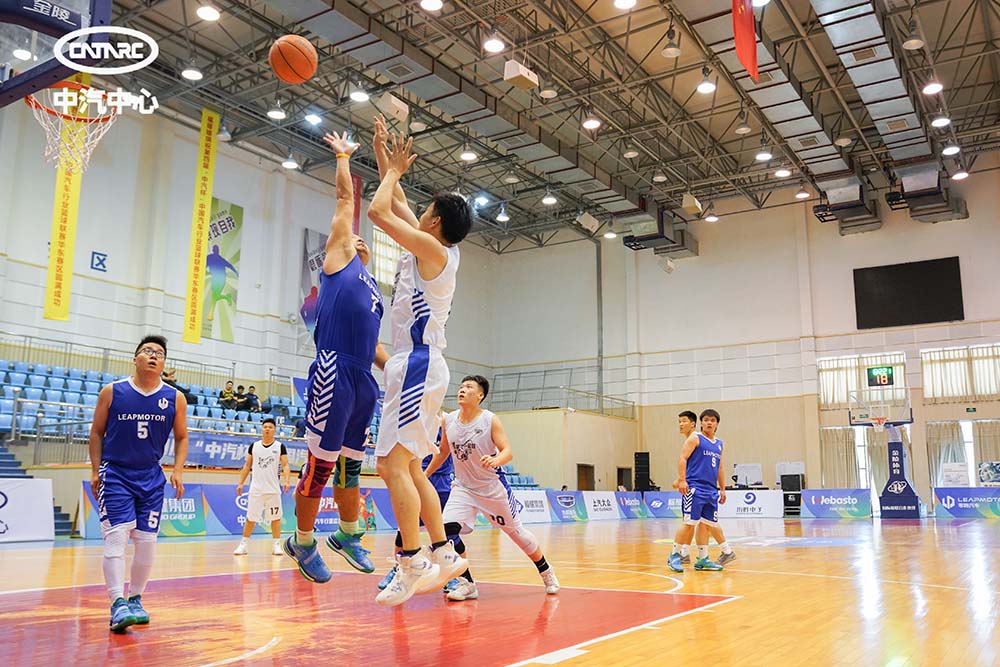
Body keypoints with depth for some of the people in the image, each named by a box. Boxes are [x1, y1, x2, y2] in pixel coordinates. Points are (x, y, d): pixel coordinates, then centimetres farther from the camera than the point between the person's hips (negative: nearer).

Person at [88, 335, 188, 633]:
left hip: (151, 478, 3)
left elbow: (181, 437, 9)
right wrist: (96, 471, -1)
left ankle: (135, 599, 20)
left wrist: (178, 470, -3)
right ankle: (118, 605, -12)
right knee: (116, 537, -12)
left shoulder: (175, 398, 0)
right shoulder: (112, 391, -3)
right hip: (115, 474, -2)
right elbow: (96, 432, 5)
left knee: (147, 542, 4)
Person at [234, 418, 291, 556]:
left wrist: (286, 481, -20)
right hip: (256, 489, 2)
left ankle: (276, 545, 10)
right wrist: (241, 483, 8)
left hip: (273, 490, -1)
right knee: (250, 518, 5)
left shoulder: (280, 447, 1)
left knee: (275, 517, 2)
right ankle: (243, 545, 15)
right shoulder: (254, 446, 8)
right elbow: (247, 465, 13)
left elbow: (285, 466, -5)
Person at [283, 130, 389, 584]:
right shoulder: (337, 258, 11)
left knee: (351, 462, 14)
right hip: (334, 373, -7)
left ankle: (348, 534, 26)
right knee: (321, 462, -1)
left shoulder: (373, 290, 27)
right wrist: (343, 156, 23)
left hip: (364, 380, 7)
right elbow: (345, 198, 14)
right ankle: (303, 542, 12)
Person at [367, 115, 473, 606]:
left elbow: (379, 211, -9)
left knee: (392, 464, -14)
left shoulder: (432, 248, -8)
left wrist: (395, 169, 7)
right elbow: (395, 206, 29)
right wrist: (384, 155, 30)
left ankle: (413, 565, -13)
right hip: (418, 366, 10)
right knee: (408, 467, 12)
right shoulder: (435, 251, 17)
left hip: (418, 365, -10)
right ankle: (443, 555, 16)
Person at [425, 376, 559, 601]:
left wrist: (495, 460, -44)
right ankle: (467, 584, -3)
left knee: (515, 530, 9)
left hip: (493, 486, -3)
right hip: (463, 486, 3)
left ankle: (546, 572, 34)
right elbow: (443, 451, 12)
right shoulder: (448, 421, -4)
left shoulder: (490, 420, -16)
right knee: (448, 529, -19)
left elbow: (508, 452, -22)